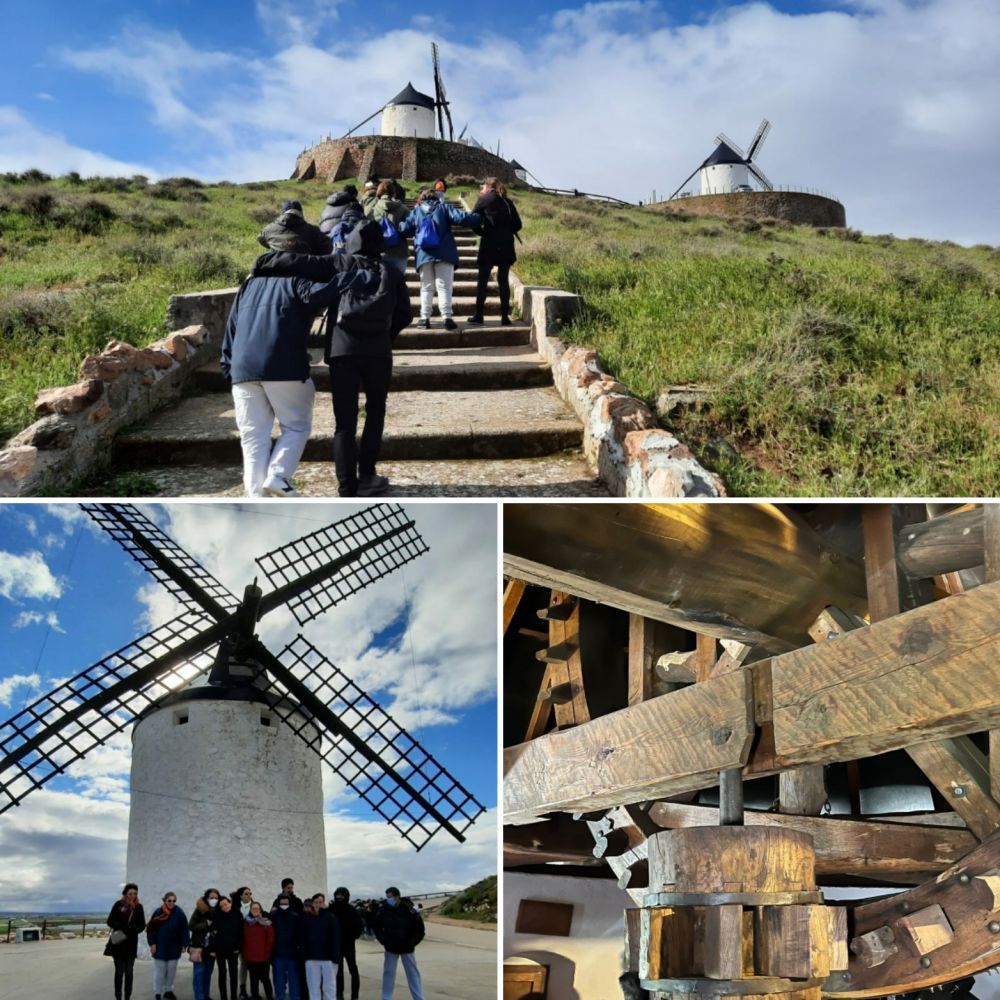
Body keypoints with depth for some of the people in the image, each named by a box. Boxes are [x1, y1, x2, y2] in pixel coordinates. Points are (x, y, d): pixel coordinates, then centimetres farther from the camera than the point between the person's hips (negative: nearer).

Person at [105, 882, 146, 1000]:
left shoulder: (138, 907, 0)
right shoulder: (118, 905, -5)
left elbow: (142, 926, 0)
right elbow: (110, 922, -6)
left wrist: (129, 929, -19)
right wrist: (123, 927, -20)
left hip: (131, 944, 2)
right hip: (118, 943, -2)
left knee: (129, 972, 7)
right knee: (119, 971, 0)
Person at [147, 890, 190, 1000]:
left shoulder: (179, 913, -8)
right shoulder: (158, 912, -9)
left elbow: (184, 930, -5)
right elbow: (151, 929, -4)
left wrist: (183, 944, -6)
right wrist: (152, 944, -8)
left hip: (174, 948, 2)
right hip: (160, 947, -2)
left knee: (171, 970, 12)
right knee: (159, 971, 2)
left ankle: (168, 990, 26)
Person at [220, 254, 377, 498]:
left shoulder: (249, 284, 25)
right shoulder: (296, 280, 7)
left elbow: (231, 329, 22)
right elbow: (322, 290, -14)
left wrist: (228, 368, 23)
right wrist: (372, 278, -15)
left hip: (243, 369, 5)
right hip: (284, 368, -5)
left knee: (253, 435, 7)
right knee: (296, 426, 9)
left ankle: (257, 492, 1)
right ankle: (277, 476, -8)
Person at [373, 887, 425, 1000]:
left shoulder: (408, 910, -18)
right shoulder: (383, 910, -9)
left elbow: (419, 928, -10)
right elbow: (377, 927, 8)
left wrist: (412, 943, -10)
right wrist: (383, 940, -1)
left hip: (406, 948, -2)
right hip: (390, 948, 2)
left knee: (412, 973, 4)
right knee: (388, 973, 6)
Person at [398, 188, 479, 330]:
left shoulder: (416, 211, 10)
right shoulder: (443, 208, 5)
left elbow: (405, 229, 5)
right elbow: (461, 217, -7)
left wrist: (398, 225, 26)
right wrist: (479, 218, 0)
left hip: (424, 255, 2)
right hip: (444, 254, -2)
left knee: (426, 288, 10)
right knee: (444, 287, -1)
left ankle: (425, 318, 4)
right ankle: (447, 318, -10)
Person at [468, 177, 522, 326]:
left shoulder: (484, 200, 0)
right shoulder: (508, 202, 11)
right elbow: (518, 224, 9)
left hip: (489, 244, -4)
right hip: (507, 246, 4)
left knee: (482, 280, 4)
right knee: (504, 280, 6)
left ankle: (478, 314, 4)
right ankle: (505, 316, 2)